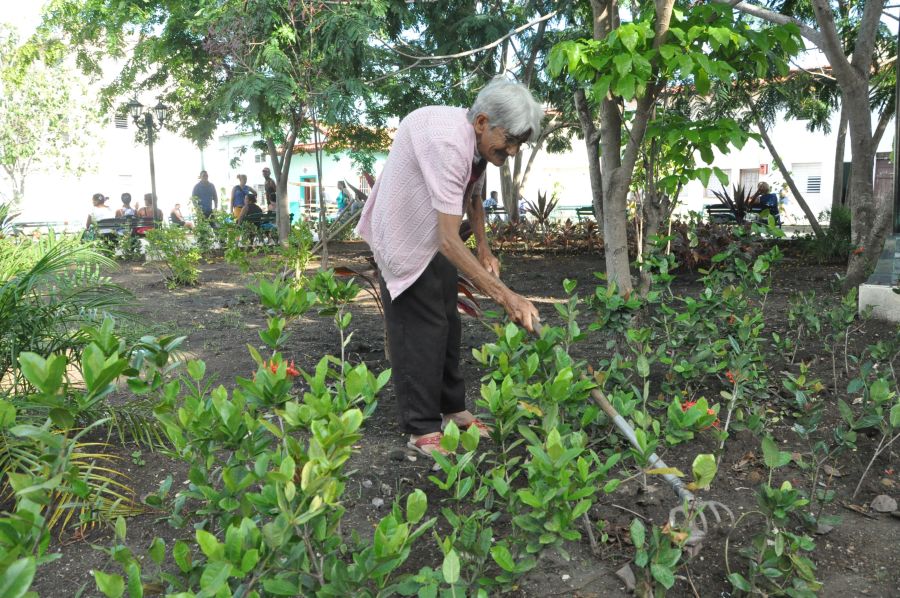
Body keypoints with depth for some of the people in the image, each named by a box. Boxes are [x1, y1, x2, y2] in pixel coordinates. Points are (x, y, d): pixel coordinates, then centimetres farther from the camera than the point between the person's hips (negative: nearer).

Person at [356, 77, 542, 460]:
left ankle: (452, 408, 24)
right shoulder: (448, 144, -34)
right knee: (420, 329, -8)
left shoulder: (480, 141, -5)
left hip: (437, 240, 9)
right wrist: (505, 296, -38)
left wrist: (484, 250, 7)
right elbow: (449, 240, -38)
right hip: (405, 240, -9)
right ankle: (421, 429, 1)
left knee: (447, 324, 12)